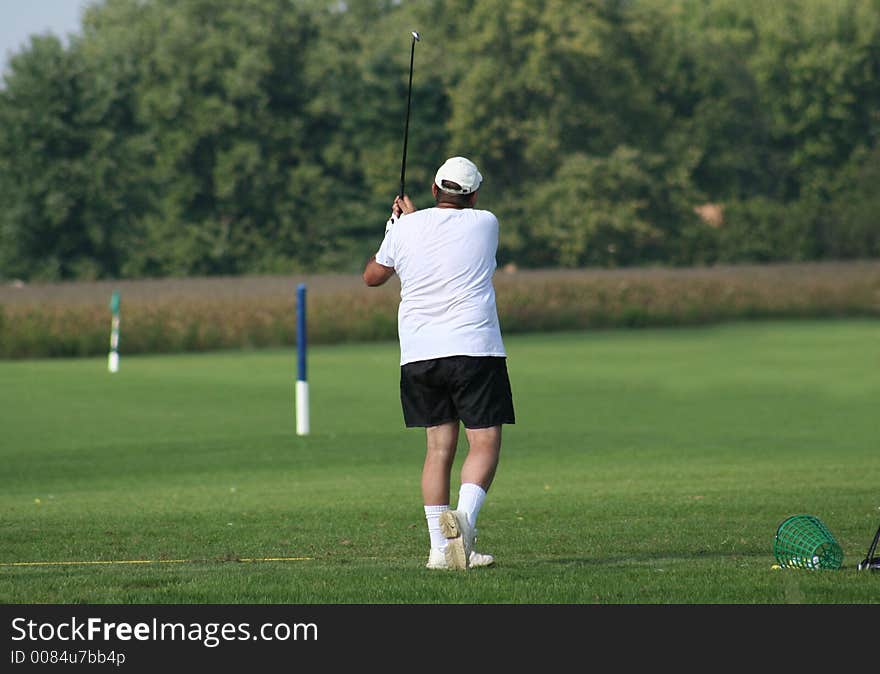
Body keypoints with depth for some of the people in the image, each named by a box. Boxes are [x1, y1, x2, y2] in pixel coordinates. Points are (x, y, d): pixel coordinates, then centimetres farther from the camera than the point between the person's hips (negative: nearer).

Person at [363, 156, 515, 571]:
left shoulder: (406, 229, 6)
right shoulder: (485, 224, 4)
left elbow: (372, 276, 22)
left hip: (418, 354, 3)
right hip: (475, 349, -3)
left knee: (438, 448, 7)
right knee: (485, 444, -3)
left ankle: (439, 546, 0)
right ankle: (465, 517, -28)